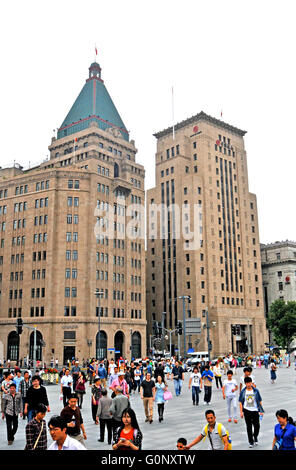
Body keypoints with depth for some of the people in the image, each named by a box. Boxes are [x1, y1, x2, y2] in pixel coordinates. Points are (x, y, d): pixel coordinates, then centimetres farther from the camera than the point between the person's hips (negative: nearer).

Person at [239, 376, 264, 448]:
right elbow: (241, 402, 2)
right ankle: (251, 441, 18)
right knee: (249, 426, 6)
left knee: (257, 426, 0)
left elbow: (260, 401, 3)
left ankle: (255, 437, 30)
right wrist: (241, 412, -3)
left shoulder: (256, 391, -3)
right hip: (247, 411, 0)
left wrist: (261, 410, 0)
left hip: (255, 410, 0)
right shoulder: (243, 392, -3)